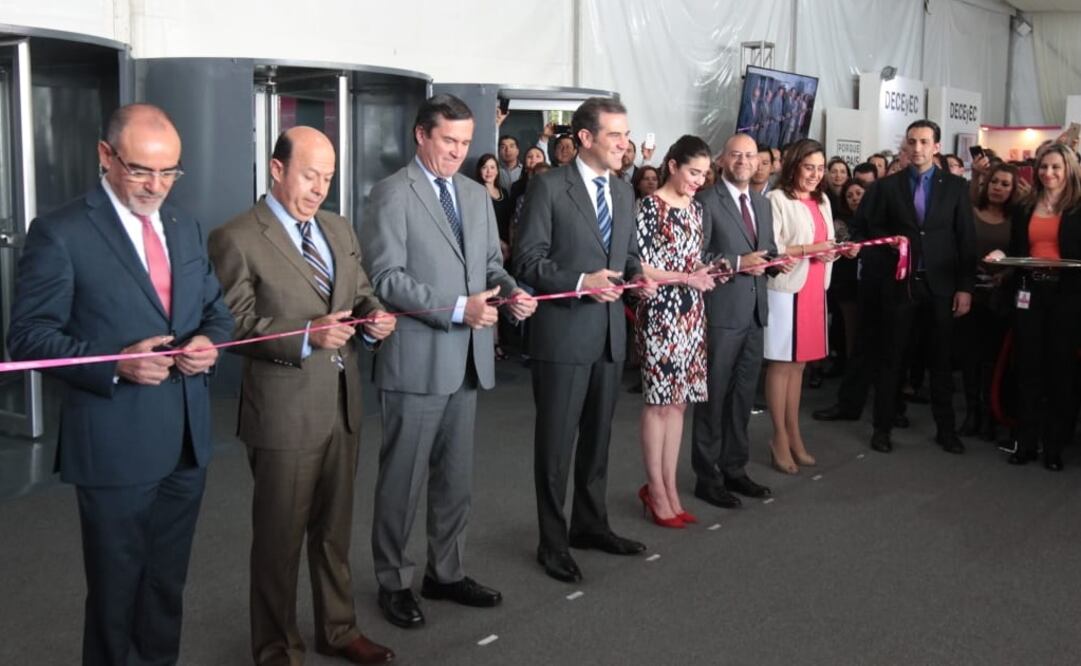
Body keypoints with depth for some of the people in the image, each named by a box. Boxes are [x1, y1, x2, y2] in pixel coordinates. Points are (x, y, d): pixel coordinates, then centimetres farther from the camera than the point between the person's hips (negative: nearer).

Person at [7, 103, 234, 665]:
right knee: (116, 592, 10)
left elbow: (215, 309, 16)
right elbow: (28, 337, -12)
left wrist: (209, 342, -7)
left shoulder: (186, 227, 9)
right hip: (116, 445, -5)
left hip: (187, 440, 6)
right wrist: (114, 364, -25)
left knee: (167, 585, 19)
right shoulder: (60, 233, -11)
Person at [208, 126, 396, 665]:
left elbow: (360, 293, 16)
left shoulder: (339, 230, 11)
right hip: (284, 411, -6)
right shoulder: (236, 238, -10)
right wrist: (306, 337, -25)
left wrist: (374, 317, -7)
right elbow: (237, 326, -14)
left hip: (342, 405, 6)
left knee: (335, 529, 19)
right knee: (280, 538, 8)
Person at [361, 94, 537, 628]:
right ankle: (393, 581, 21)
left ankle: (446, 572, 31)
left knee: (456, 478, 16)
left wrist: (511, 292, -6)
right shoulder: (392, 193, -9)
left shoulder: (477, 195, 13)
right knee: (403, 479, 6)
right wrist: (457, 308, -23)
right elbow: (386, 278, -16)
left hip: (468, 358, 7)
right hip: (416, 359, -7)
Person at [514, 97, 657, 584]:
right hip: (562, 334, -7)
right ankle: (552, 542, 15)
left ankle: (590, 525, 33)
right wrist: (579, 282, -23)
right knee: (556, 442, 3)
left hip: (610, 334, 7)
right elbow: (527, 259, -12)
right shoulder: (549, 187, -9)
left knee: (598, 436, 18)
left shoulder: (623, 192, 11)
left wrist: (638, 275, -2)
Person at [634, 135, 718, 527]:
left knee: (678, 400, 9)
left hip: (690, 313, 7)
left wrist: (707, 272, -1)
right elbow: (638, 267, -12)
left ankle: (669, 488, 16)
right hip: (660, 312, -7)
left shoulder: (695, 208, 12)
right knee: (659, 401, -1)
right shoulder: (650, 206, -9)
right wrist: (685, 278, -18)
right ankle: (656, 490, 8)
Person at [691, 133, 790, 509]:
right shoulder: (707, 202, -8)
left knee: (743, 396, 14)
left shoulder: (762, 204, 15)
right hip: (721, 312, -7)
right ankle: (707, 477, 10)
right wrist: (736, 264, -20)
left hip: (754, 313, 7)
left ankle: (734, 469, 26)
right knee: (714, 397, 1)